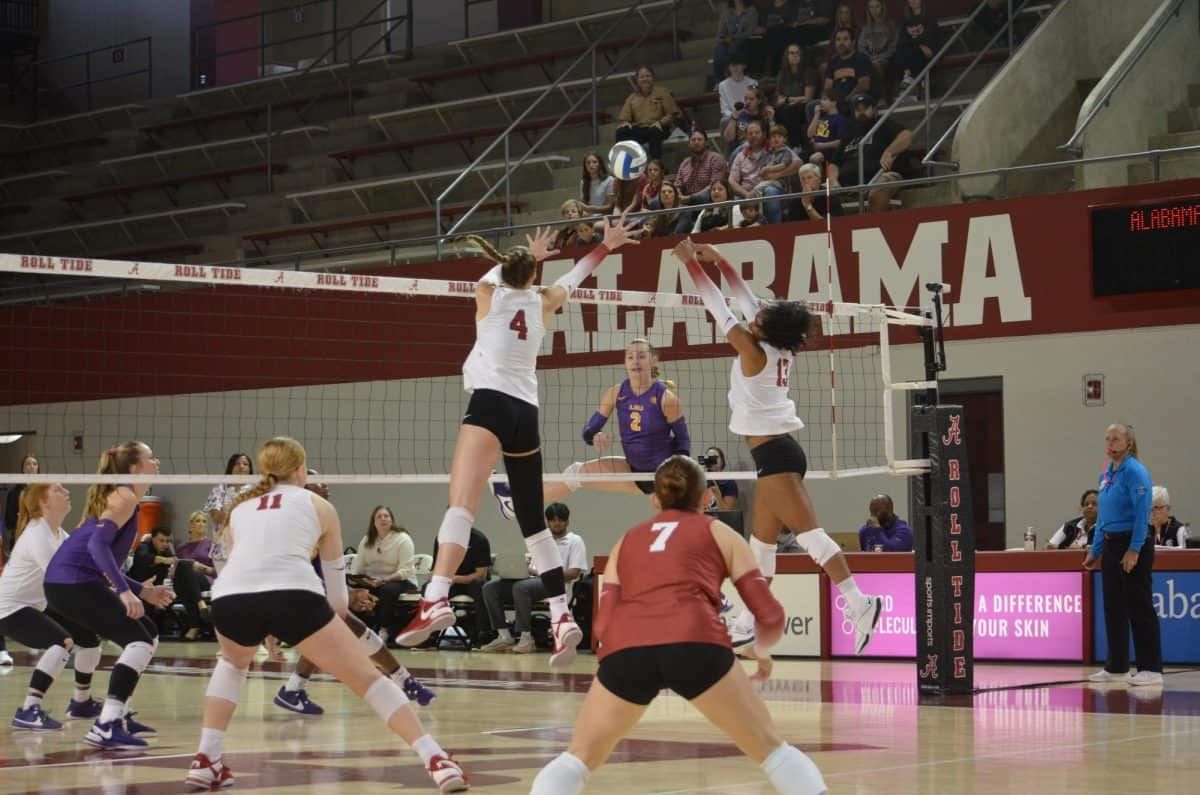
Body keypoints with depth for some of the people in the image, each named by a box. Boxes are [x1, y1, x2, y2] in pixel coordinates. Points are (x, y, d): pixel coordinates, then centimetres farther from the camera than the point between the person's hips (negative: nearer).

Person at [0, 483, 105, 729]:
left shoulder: (59, 534, 7)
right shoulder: (37, 536, -23)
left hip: (38, 607, 10)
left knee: (89, 636, 14)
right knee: (63, 641, -30)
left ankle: (81, 702, 32)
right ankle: (29, 710, -31)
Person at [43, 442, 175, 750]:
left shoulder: (117, 497, 23)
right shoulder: (124, 497, -7)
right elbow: (98, 544, -22)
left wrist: (143, 591, 21)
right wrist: (124, 591, -28)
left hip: (75, 582, 10)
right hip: (73, 582, -10)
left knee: (148, 635, 16)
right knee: (140, 641, -14)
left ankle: (118, 715, 19)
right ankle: (105, 728, -22)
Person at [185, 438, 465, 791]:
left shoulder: (240, 508, 32)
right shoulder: (318, 506, 24)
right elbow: (335, 575, 34)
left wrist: (266, 631, 63)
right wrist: (339, 613, 56)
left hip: (229, 597, 3)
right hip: (294, 594, -3)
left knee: (232, 664, 36)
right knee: (368, 679, 6)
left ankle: (206, 760, 25)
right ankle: (435, 759, -7)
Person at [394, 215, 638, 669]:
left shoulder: (487, 291, 11)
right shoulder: (542, 303, 16)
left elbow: (500, 271, 36)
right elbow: (573, 277, 36)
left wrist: (528, 255, 54)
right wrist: (608, 244, 51)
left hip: (490, 403, -4)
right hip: (526, 412, 4)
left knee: (461, 504, -22)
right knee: (533, 522, 14)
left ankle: (436, 600, -41)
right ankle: (562, 618, 10)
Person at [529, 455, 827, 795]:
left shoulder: (627, 541, 31)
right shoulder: (720, 533, 25)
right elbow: (770, 617, 18)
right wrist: (762, 650, 40)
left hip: (624, 649, 2)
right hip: (695, 643, -2)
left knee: (579, 758, 21)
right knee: (770, 748, 15)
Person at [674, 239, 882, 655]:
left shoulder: (754, 352, -13)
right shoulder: (779, 349, 7)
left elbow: (719, 307, -8)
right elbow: (746, 298, 17)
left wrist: (690, 262, -1)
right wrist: (717, 260, 20)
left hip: (773, 454, -9)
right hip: (781, 450, 9)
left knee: (809, 533, -15)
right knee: (762, 540, 15)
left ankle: (858, 602, -23)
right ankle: (751, 621, 23)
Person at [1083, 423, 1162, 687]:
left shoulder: (1134, 471, -13)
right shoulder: (1106, 473, 13)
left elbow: (1142, 514, -18)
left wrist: (1134, 550, -23)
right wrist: (1095, 551, 17)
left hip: (1133, 546, -9)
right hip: (1111, 545, 9)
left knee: (1139, 608, -5)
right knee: (1113, 608, 12)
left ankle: (1151, 669, -1)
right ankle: (1117, 667, 19)